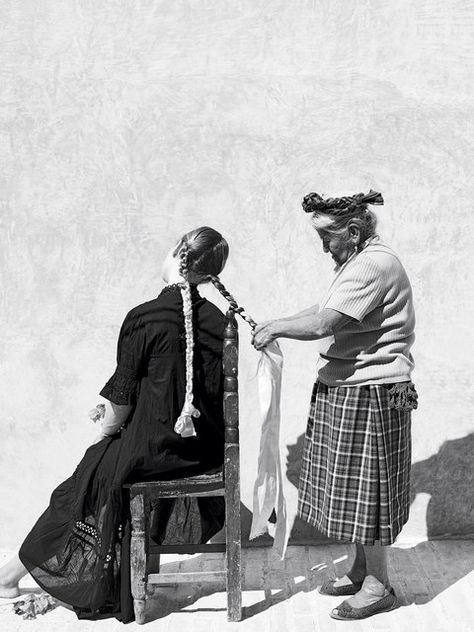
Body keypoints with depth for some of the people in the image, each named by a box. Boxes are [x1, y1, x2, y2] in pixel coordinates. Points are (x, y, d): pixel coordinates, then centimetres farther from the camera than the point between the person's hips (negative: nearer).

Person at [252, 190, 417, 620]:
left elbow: (322, 324, -28)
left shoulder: (374, 265, -20)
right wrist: (277, 325, 6)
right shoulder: (359, 262, 14)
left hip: (369, 394, -10)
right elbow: (327, 312, 17)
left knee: (365, 491, 2)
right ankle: (361, 572, 32)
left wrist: (276, 328, -13)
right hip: (346, 391, 10)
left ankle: (378, 587, 18)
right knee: (353, 490, 17)